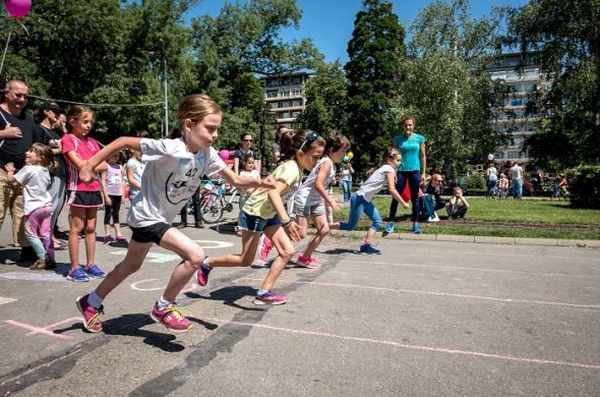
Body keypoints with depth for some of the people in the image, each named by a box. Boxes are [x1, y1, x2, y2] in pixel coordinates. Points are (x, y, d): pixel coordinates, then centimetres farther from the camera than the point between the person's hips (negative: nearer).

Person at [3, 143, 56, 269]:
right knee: (46, 234, 9)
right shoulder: (45, 169, 9)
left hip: (33, 207, -6)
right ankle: (50, 259, 10)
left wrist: (10, 170, 16)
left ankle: (43, 258, 1)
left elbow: (10, 179, -4)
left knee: (31, 234, 5)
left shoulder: (28, 169, -11)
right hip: (47, 206, 6)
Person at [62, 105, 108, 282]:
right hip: (78, 188, -6)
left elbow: (104, 166, 8)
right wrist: (96, 164, -1)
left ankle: (90, 264, 16)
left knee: (91, 228, 9)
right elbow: (80, 164, -14)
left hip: (94, 189, 6)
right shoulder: (68, 139, -2)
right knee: (76, 228, -2)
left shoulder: (92, 142, 15)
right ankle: (75, 268, 4)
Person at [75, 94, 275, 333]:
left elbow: (235, 180, -5)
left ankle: (91, 302, 48)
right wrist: (90, 165, -21)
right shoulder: (170, 149, -28)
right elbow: (124, 141, -22)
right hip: (147, 215, -8)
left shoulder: (208, 154, -9)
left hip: (161, 217, 8)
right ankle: (164, 307, 2)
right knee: (195, 256, -21)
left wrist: (259, 183, -23)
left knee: (131, 265, 25)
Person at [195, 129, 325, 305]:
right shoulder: (291, 169, -26)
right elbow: (273, 193, -41)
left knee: (287, 251, -1)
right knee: (246, 260, 3)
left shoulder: (297, 168, 3)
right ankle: (207, 264, 23)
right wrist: (287, 221, -48)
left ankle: (264, 293, 5)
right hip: (254, 213, -9)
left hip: (269, 214, 9)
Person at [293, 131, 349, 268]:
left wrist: (327, 199, 17)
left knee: (324, 230, 5)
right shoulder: (327, 163, -19)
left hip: (315, 201, 10)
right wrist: (330, 200, -27)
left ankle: (305, 257, 15)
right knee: (301, 233, -9)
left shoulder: (332, 164, 10)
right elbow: (318, 184, -29)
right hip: (303, 199, -10)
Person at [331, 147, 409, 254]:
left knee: (377, 221, 6)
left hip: (365, 199, 10)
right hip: (359, 198, -10)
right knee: (350, 226, -2)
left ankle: (366, 245, 5)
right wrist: (403, 203, -11)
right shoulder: (389, 169, -11)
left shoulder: (384, 168, 16)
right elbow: (392, 190, -18)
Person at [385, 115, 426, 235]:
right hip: (401, 171, 0)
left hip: (415, 171, 1)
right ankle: (391, 223, 4)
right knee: (396, 198, -2)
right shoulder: (397, 139, 1)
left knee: (415, 199, 7)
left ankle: (415, 224, 16)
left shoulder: (420, 138, 2)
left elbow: (423, 156, 6)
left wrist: (423, 173, 3)